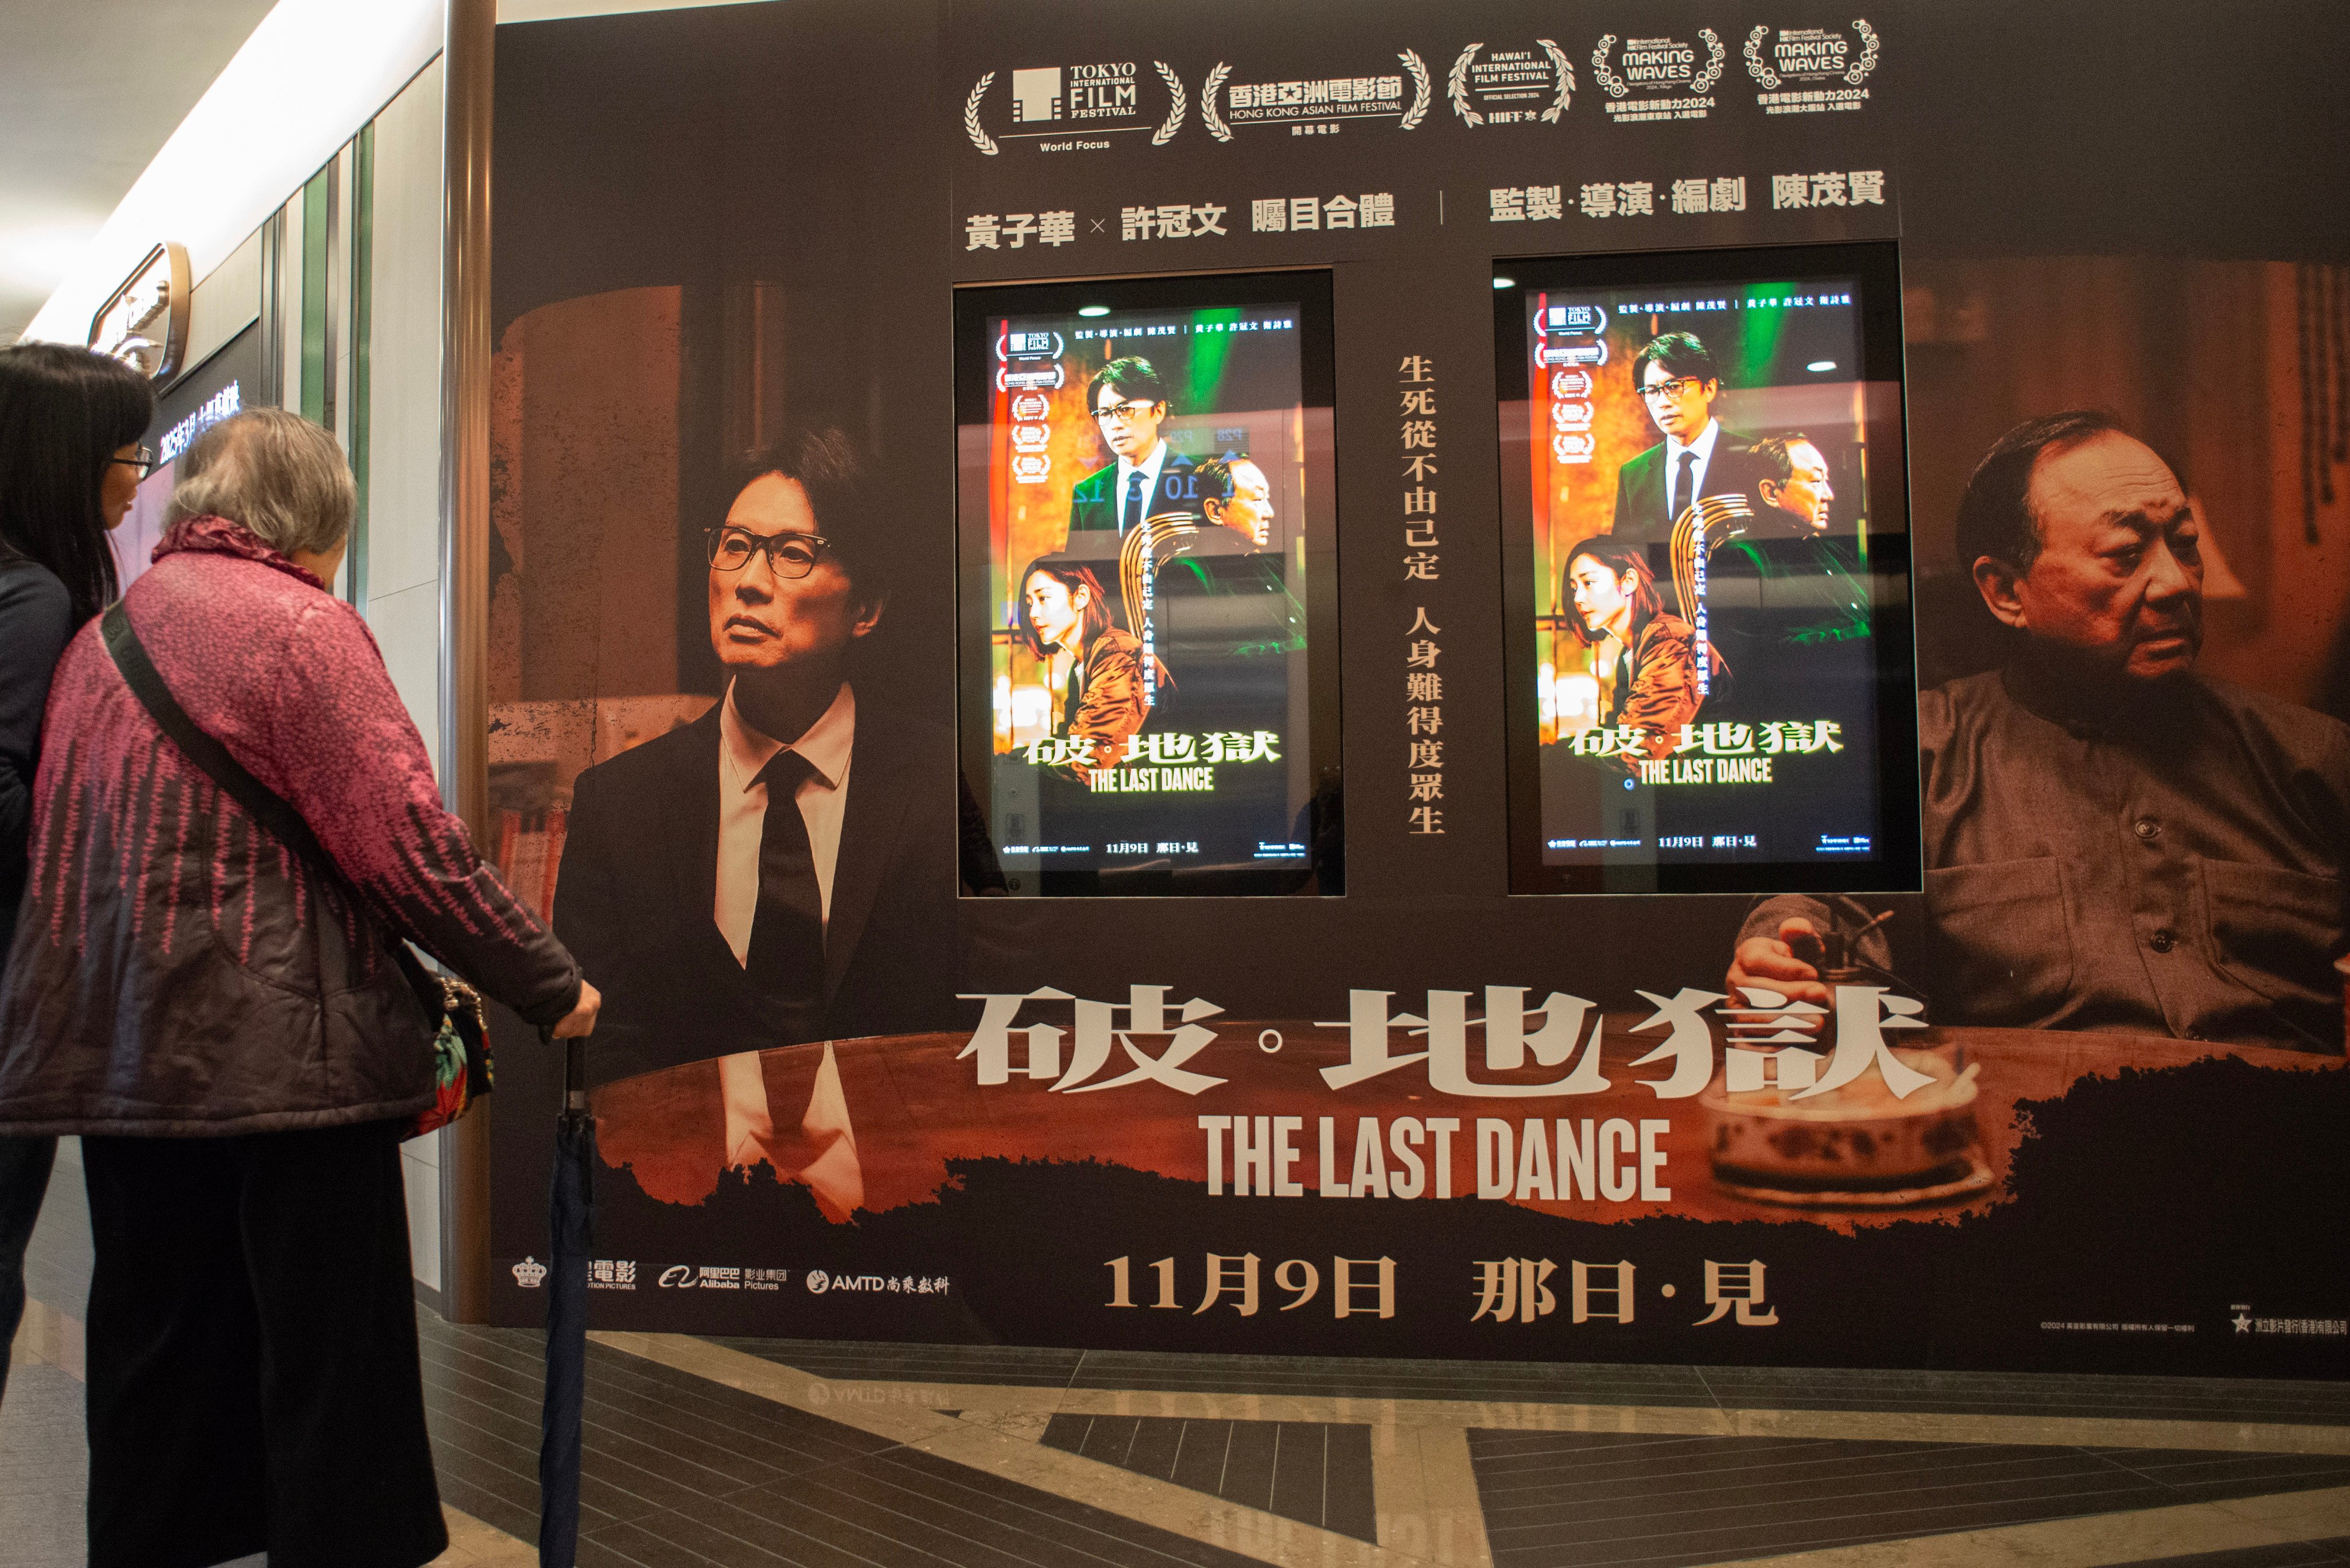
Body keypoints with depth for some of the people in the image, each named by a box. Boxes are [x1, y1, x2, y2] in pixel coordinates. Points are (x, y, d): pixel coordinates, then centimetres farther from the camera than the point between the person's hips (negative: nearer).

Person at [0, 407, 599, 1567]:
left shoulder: (101, 635, 14)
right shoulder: (301, 624, -9)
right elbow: (407, 849, -15)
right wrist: (550, 986, -8)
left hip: (120, 1056, 8)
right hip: (283, 1056, -7)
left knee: (155, 1364, 16)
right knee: (329, 1376, 2)